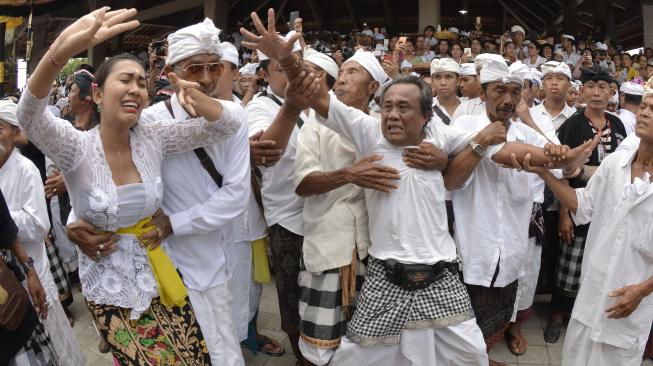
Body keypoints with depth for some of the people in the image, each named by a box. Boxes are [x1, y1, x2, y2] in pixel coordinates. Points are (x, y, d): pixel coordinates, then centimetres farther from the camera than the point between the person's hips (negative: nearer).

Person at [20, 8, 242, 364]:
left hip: (158, 272, 3)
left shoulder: (154, 137, -7)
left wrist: (198, 101, -34)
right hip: (109, 286, -3)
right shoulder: (76, 147, -15)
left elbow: (230, 120, -11)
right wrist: (59, 52, -54)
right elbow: (29, 116, -36)